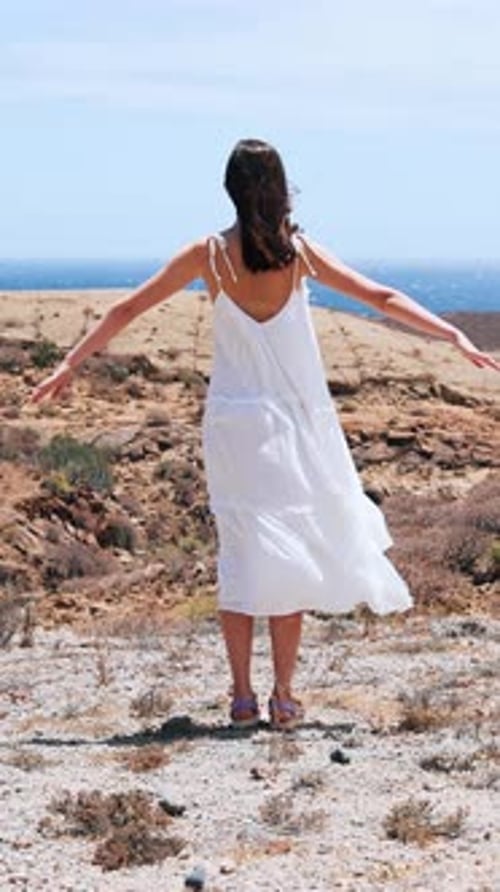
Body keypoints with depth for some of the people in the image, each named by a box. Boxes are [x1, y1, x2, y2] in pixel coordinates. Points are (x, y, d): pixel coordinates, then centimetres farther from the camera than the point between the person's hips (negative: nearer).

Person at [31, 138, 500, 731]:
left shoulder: (209, 254, -4)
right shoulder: (299, 252, -4)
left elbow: (127, 309, 0)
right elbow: (382, 299, -2)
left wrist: (71, 362, 8)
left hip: (234, 424, 0)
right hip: (295, 420, 0)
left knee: (241, 553, 6)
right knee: (290, 550, 6)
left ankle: (243, 696, 7)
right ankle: (283, 697, 5)